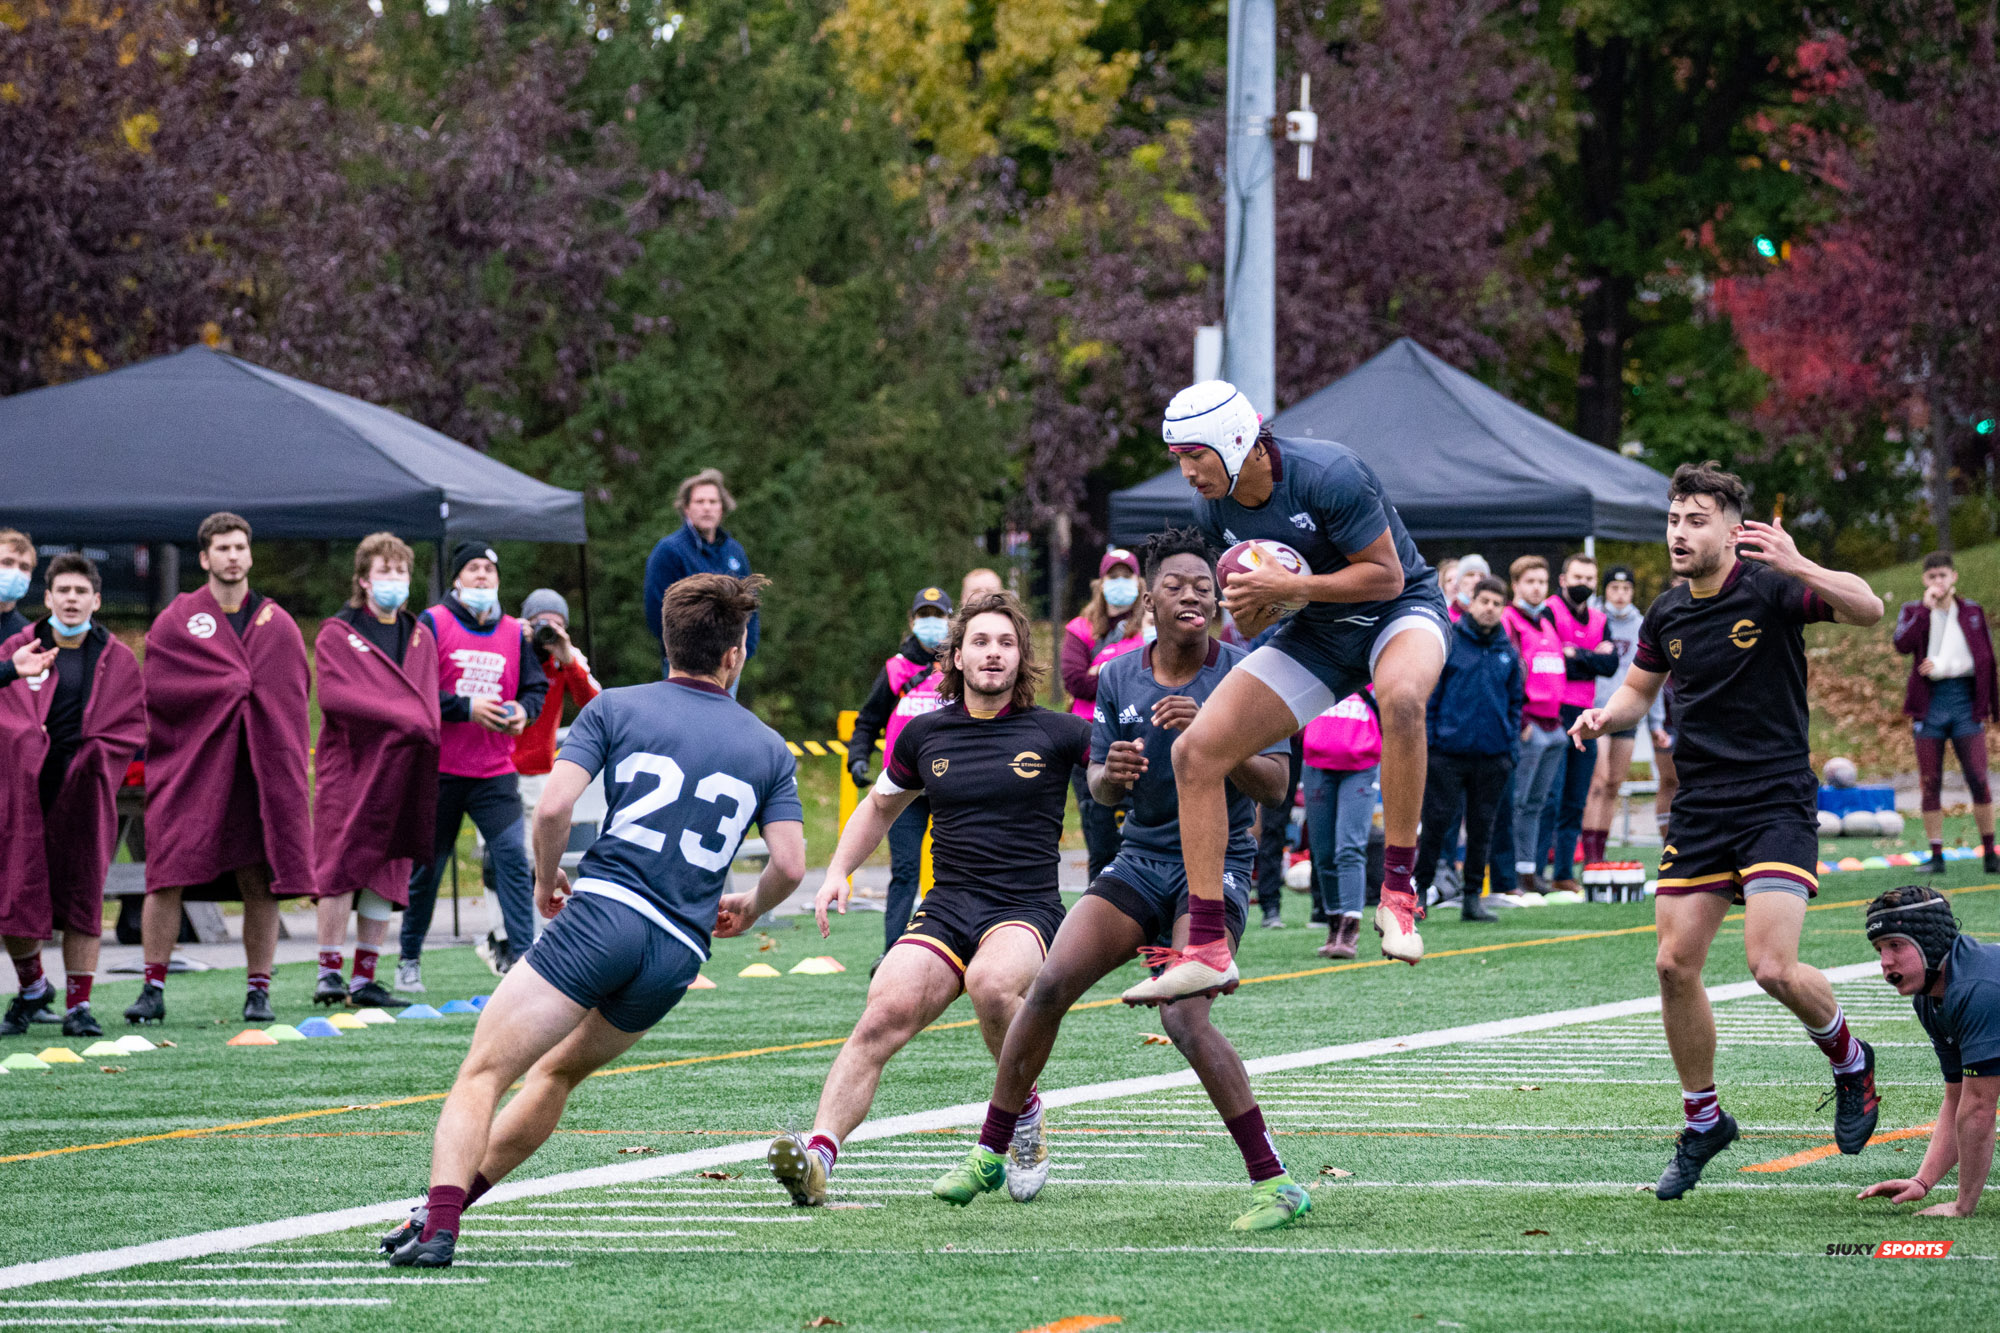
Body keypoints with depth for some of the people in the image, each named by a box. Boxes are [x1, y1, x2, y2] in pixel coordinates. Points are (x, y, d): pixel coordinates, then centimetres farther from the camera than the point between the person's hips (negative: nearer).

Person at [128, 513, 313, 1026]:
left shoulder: (277, 624, 13)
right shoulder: (176, 621, 6)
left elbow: (295, 693, 11)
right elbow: (156, 689, -3)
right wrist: (231, 686, -5)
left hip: (261, 769, 2)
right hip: (189, 768, -2)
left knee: (260, 883, 0)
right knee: (166, 877, -8)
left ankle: (259, 991, 7)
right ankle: (153, 989, -3)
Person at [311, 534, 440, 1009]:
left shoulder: (421, 638, 19)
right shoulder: (337, 634, 4)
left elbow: (428, 704, 17)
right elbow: (334, 695, -11)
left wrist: (424, 731, -5)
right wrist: (401, 718, -15)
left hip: (402, 769, 5)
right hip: (350, 762, -5)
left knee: (387, 876, 1)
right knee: (342, 867, -11)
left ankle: (365, 978, 4)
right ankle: (328, 972, -9)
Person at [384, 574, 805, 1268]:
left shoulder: (615, 708, 6)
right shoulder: (769, 749, 13)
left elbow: (553, 806, -6)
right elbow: (790, 864, 4)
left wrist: (546, 880, 12)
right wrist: (748, 908, 26)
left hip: (604, 912, -4)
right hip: (681, 952, 4)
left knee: (482, 1076, -6)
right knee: (558, 1072, 24)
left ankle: (437, 1225, -27)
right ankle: (447, 1208, 22)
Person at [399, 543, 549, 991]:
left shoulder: (514, 633, 11)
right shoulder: (432, 624, -2)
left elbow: (536, 687, 16)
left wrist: (523, 711, -7)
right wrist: (466, 707, -17)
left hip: (496, 772, 3)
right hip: (439, 768, -3)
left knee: (513, 855, -12)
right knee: (426, 865, 5)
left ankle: (521, 954, -11)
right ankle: (409, 959, 18)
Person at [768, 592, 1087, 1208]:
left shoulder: (1055, 733, 3)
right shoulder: (925, 734, 12)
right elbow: (880, 805, 28)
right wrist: (838, 872, 17)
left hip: (1027, 909, -3)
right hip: (946, 905, 3)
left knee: (991, 981, -36)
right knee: (884, 1014, -24)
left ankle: (1025, 1117, -10)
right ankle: (818, 1153, -33)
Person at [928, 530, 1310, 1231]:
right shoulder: (1118, 679, 6)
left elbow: (1274, 782, -11)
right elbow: (1099, 786, 11)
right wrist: (1112, 774, -14)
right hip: (1141, 859, 5)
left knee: (1183, 1016, -24)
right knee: (1049, 986, -10)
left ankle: (1274, 1183, -18)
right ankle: (990, 1153, 4)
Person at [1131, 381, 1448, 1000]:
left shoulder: (1329, 475, -27)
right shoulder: (1213, 509, -6)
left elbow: (1387, 575, -22)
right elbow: (1249, 619, 7)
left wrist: (1290, 586, -30)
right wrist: (1247, 611, -18)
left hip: (1397, 610, -6)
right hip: (1316, 636, 6)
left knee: (1401, 696, -43)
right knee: (1195, 752, -9)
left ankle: (1398, 891, -31)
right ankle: (1206, 949, -6)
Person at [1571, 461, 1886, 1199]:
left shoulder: (1769, 589, -11)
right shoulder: (1668, 613, 7)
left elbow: (1868, 609, -25)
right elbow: (1639, 689, 24)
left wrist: (1797, 565, -40)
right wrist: (1603, 717, 2)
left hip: (1777, 801, -6)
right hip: (1699, 808, 6)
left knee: (1773, 967, -18)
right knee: (1674, 965, 0)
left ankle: (1849, 1058, 13)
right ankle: (1703, 1121, 18)